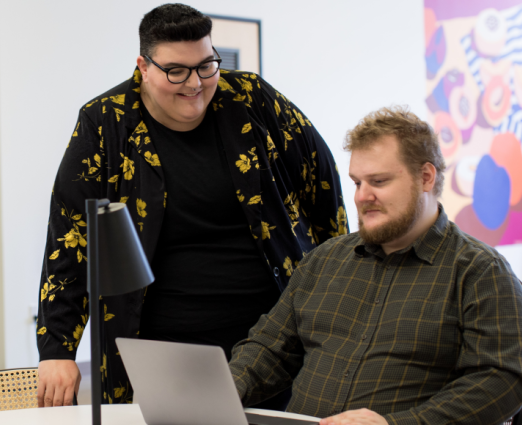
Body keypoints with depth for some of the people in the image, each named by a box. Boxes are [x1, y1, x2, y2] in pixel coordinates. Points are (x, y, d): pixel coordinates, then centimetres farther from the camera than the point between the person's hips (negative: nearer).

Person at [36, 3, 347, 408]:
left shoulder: (251, 99, -2)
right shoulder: (105, 124, -5)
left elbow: (321, 173, 12)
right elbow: (70, 239, -5)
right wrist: (57, 351, -10)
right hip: (165, 353, -1)